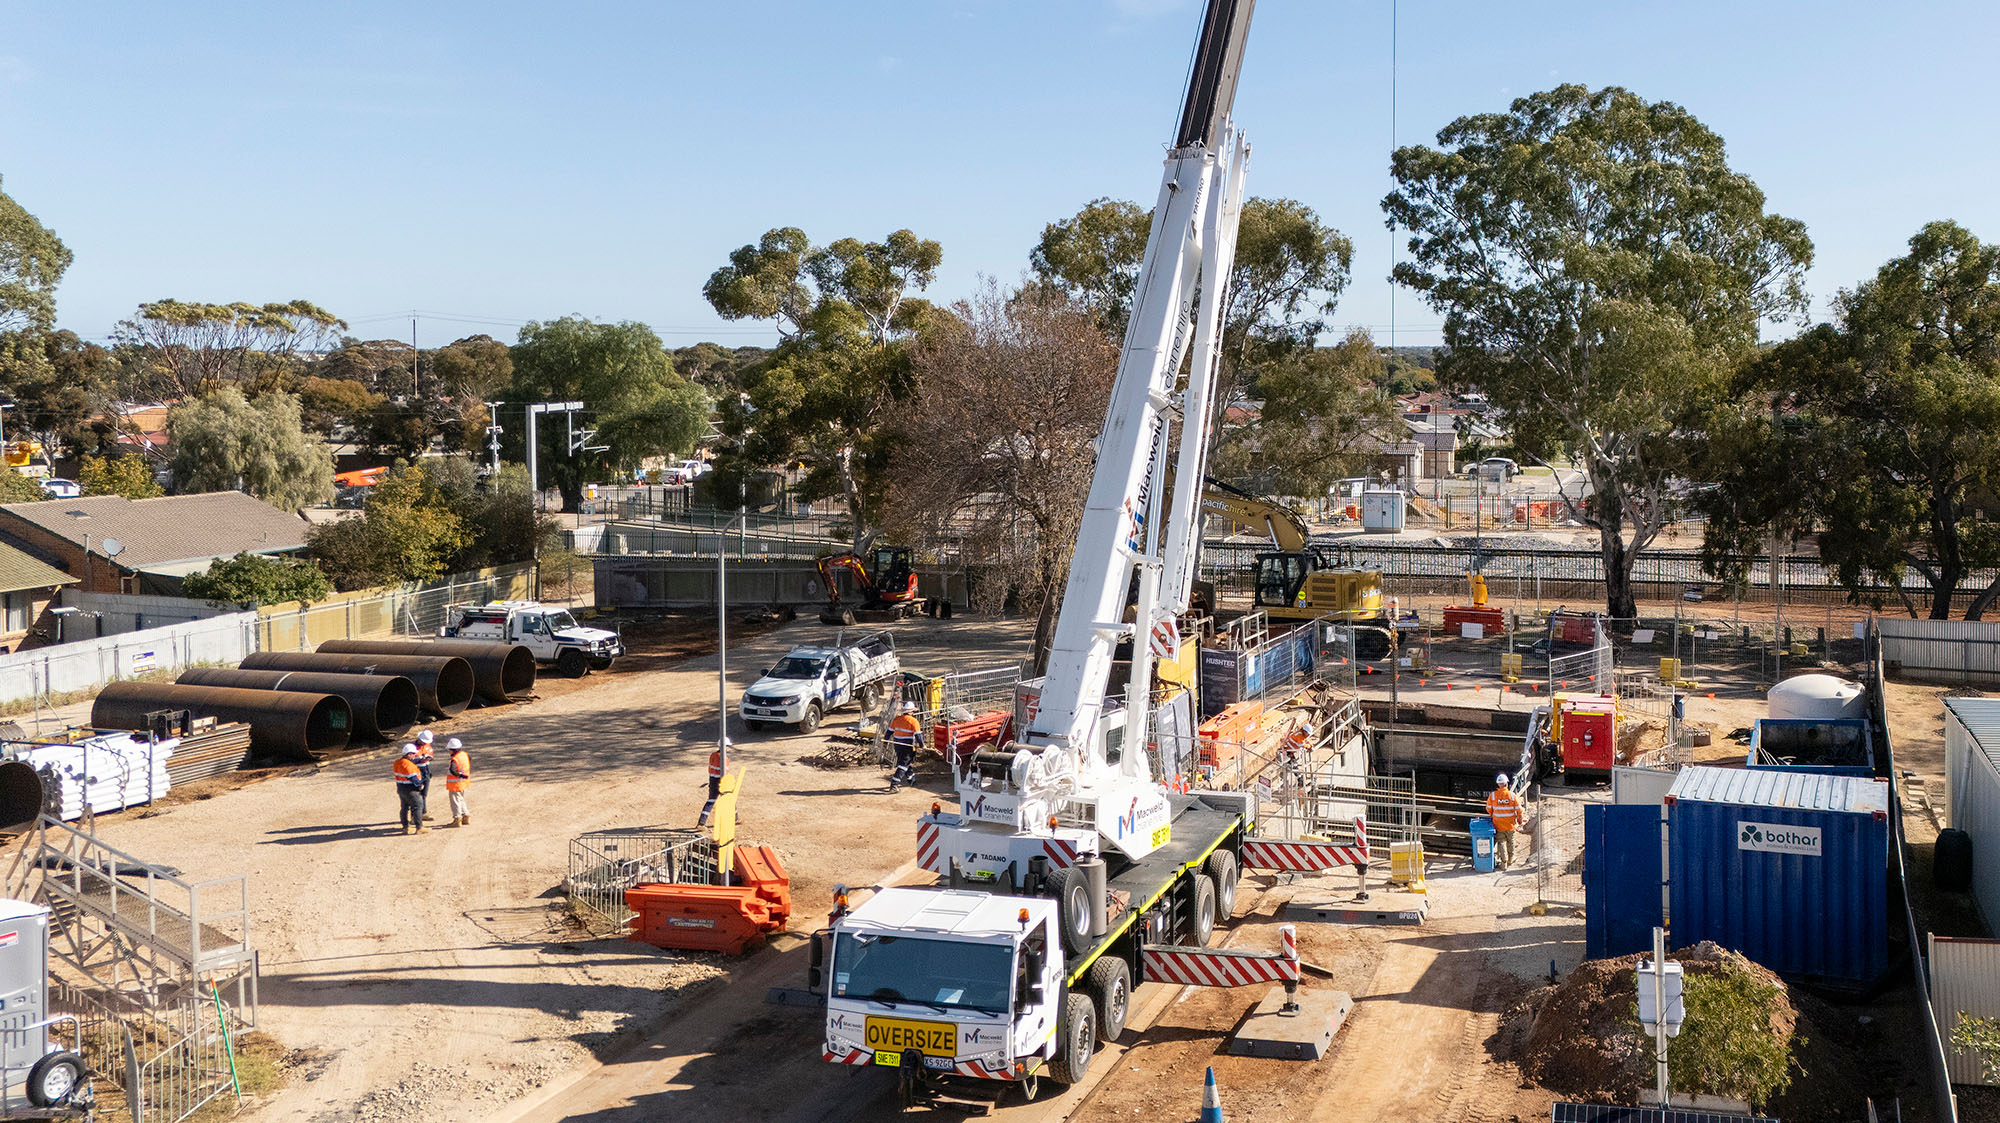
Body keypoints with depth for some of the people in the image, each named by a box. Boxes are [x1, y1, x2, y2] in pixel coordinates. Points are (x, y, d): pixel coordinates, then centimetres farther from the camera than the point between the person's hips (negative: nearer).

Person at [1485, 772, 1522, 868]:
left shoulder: (1493, 795, -12)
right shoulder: (1512, 795, -12)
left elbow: (1489, 810, -2)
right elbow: (1519, 810, -7)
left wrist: (1492, 817, 18)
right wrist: (1519, 821, 8)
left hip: (1498, 824, -1)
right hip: (1510, 824, 1)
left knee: (1501, 842, 8)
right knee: (1510, 842, 19)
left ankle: (1503, 863, 4)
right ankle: (1510, 860, 34)